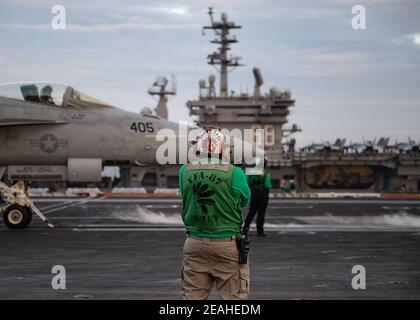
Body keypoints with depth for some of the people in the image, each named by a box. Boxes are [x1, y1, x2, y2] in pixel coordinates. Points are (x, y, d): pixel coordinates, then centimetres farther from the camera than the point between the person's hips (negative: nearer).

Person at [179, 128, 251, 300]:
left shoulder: (185, 171, -1)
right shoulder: (233, 172, -11)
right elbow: (244, 200, 4)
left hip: (194, 243, 4)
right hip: (227, 245, -3)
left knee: (192, 296, 10)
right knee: (233, 296, 3)